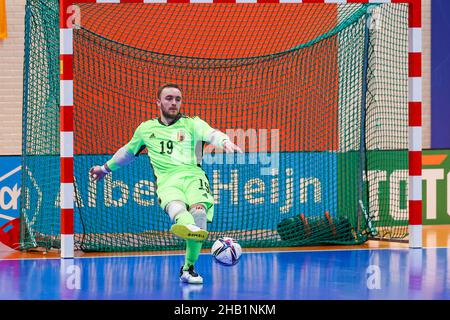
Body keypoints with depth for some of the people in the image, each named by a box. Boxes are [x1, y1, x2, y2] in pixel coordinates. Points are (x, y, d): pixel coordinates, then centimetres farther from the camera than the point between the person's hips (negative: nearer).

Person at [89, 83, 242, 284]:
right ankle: (187, 225, -73)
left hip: (193, 175, 0)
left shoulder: (192, 124, 16)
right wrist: (106, 168, 52)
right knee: (175, 204, -36)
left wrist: (225, 142, -28)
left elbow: (211, 134, -5)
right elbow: (128, 151, 41)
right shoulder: (146, 129, 24)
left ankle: (188, 268, -28)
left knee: (199, 209, -32)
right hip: (167, 180, 0)